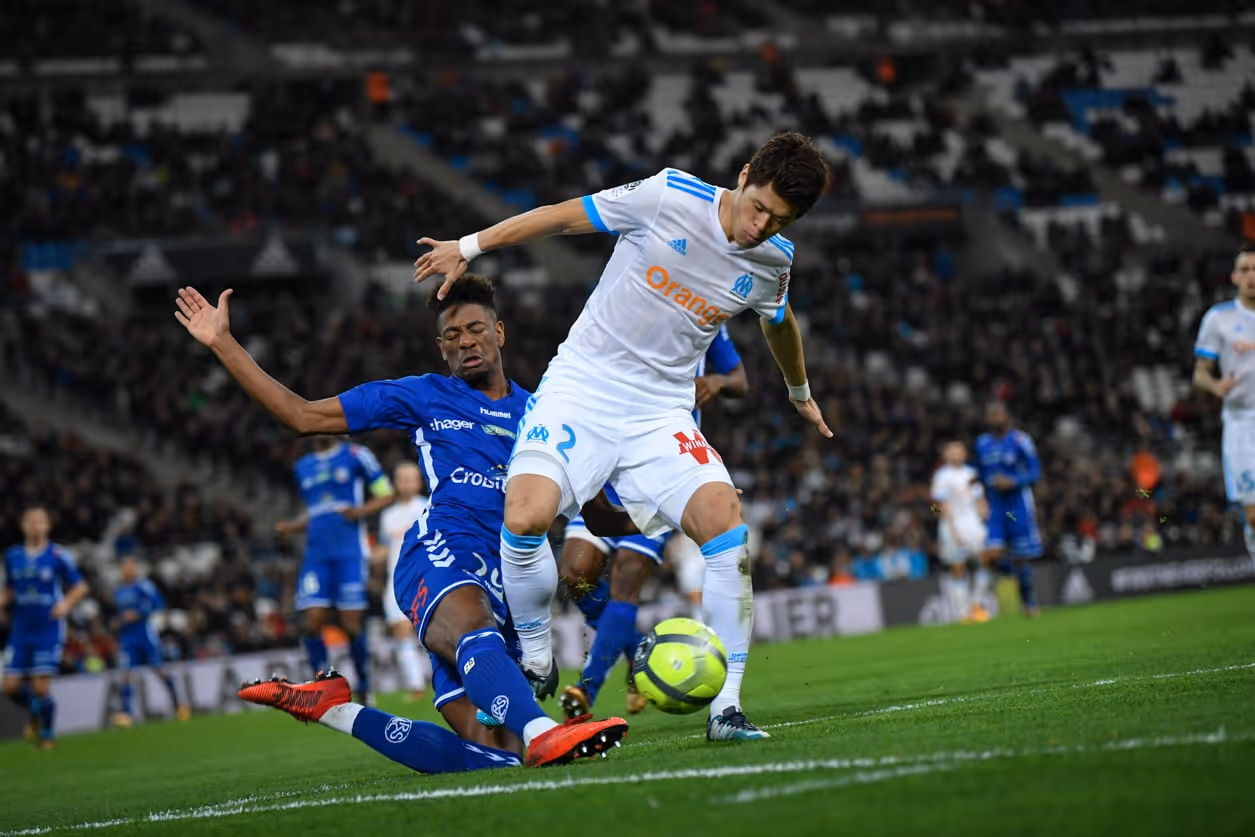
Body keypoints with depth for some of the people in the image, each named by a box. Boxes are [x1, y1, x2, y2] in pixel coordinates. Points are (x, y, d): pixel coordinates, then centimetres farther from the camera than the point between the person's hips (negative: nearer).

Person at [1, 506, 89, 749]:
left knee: (40, 687, -10)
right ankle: (35, 715, 30)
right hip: (21, 631, 4)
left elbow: (80, 587, 2)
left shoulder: (58, 556, -6)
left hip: (49, 631, -4)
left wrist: (66, 603, -17)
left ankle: (48, 734, 14)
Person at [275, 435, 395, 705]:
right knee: (313, 622, -8)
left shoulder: (356, 456, 0)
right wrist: (291, 527, 8)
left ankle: (364, 687, 11)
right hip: (316, 554, 4)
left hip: (349, 552, -4)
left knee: (351, 624, -6)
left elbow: (386, 495, 3)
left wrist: (361, 510, -15)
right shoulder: (303, 467, 16)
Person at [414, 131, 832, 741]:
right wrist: (468, 248, 6)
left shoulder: (773, 262, 1)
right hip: (580, 387, -3)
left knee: (724, 521, -21)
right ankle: (536, 663, 0)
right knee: (525, 517, -26)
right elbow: (566, 217, 1)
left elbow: (778, 322, 25)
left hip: (661, 413, 3)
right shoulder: (669, 195, -12)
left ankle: (725, 707, -13)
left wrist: (800, 393, 42)